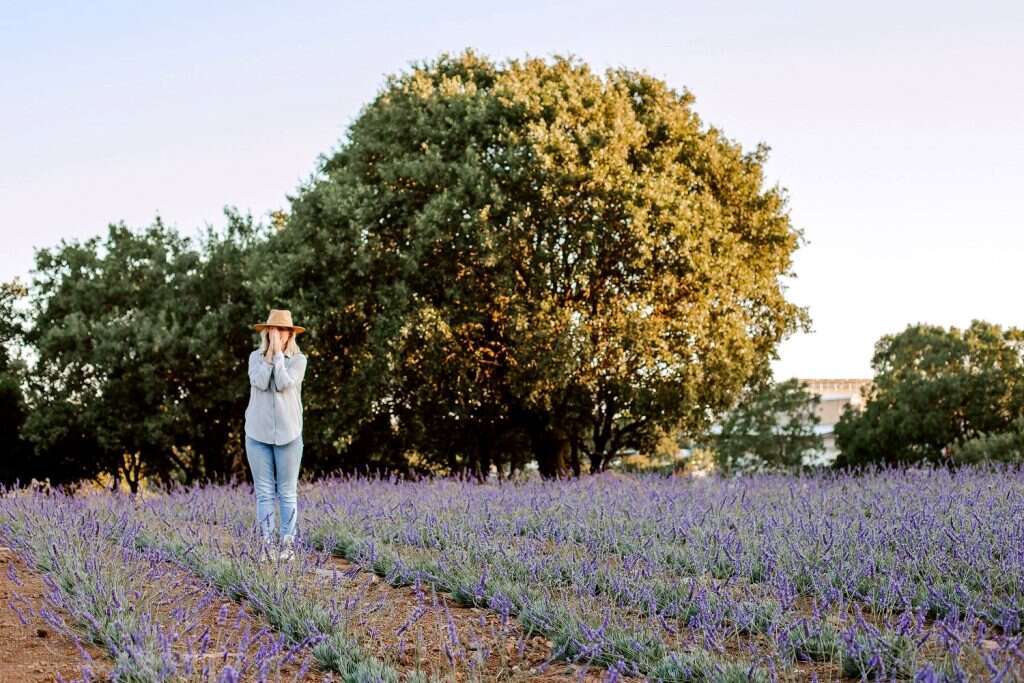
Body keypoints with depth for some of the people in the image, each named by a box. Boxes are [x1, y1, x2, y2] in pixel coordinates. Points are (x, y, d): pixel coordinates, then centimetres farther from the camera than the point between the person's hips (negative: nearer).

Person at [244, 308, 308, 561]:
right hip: (258, 433, 1)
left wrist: (278, 352, -10)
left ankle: (288, 543, 5)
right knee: (264, 492, 2)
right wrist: (270, 352, -8)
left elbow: (284, 384, -14)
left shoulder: (298, 359, 2)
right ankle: (267, 542, 6)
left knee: (287, 492, 1)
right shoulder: (256, 357, 7)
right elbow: (260, 382, -11)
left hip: (287, 434, -1)